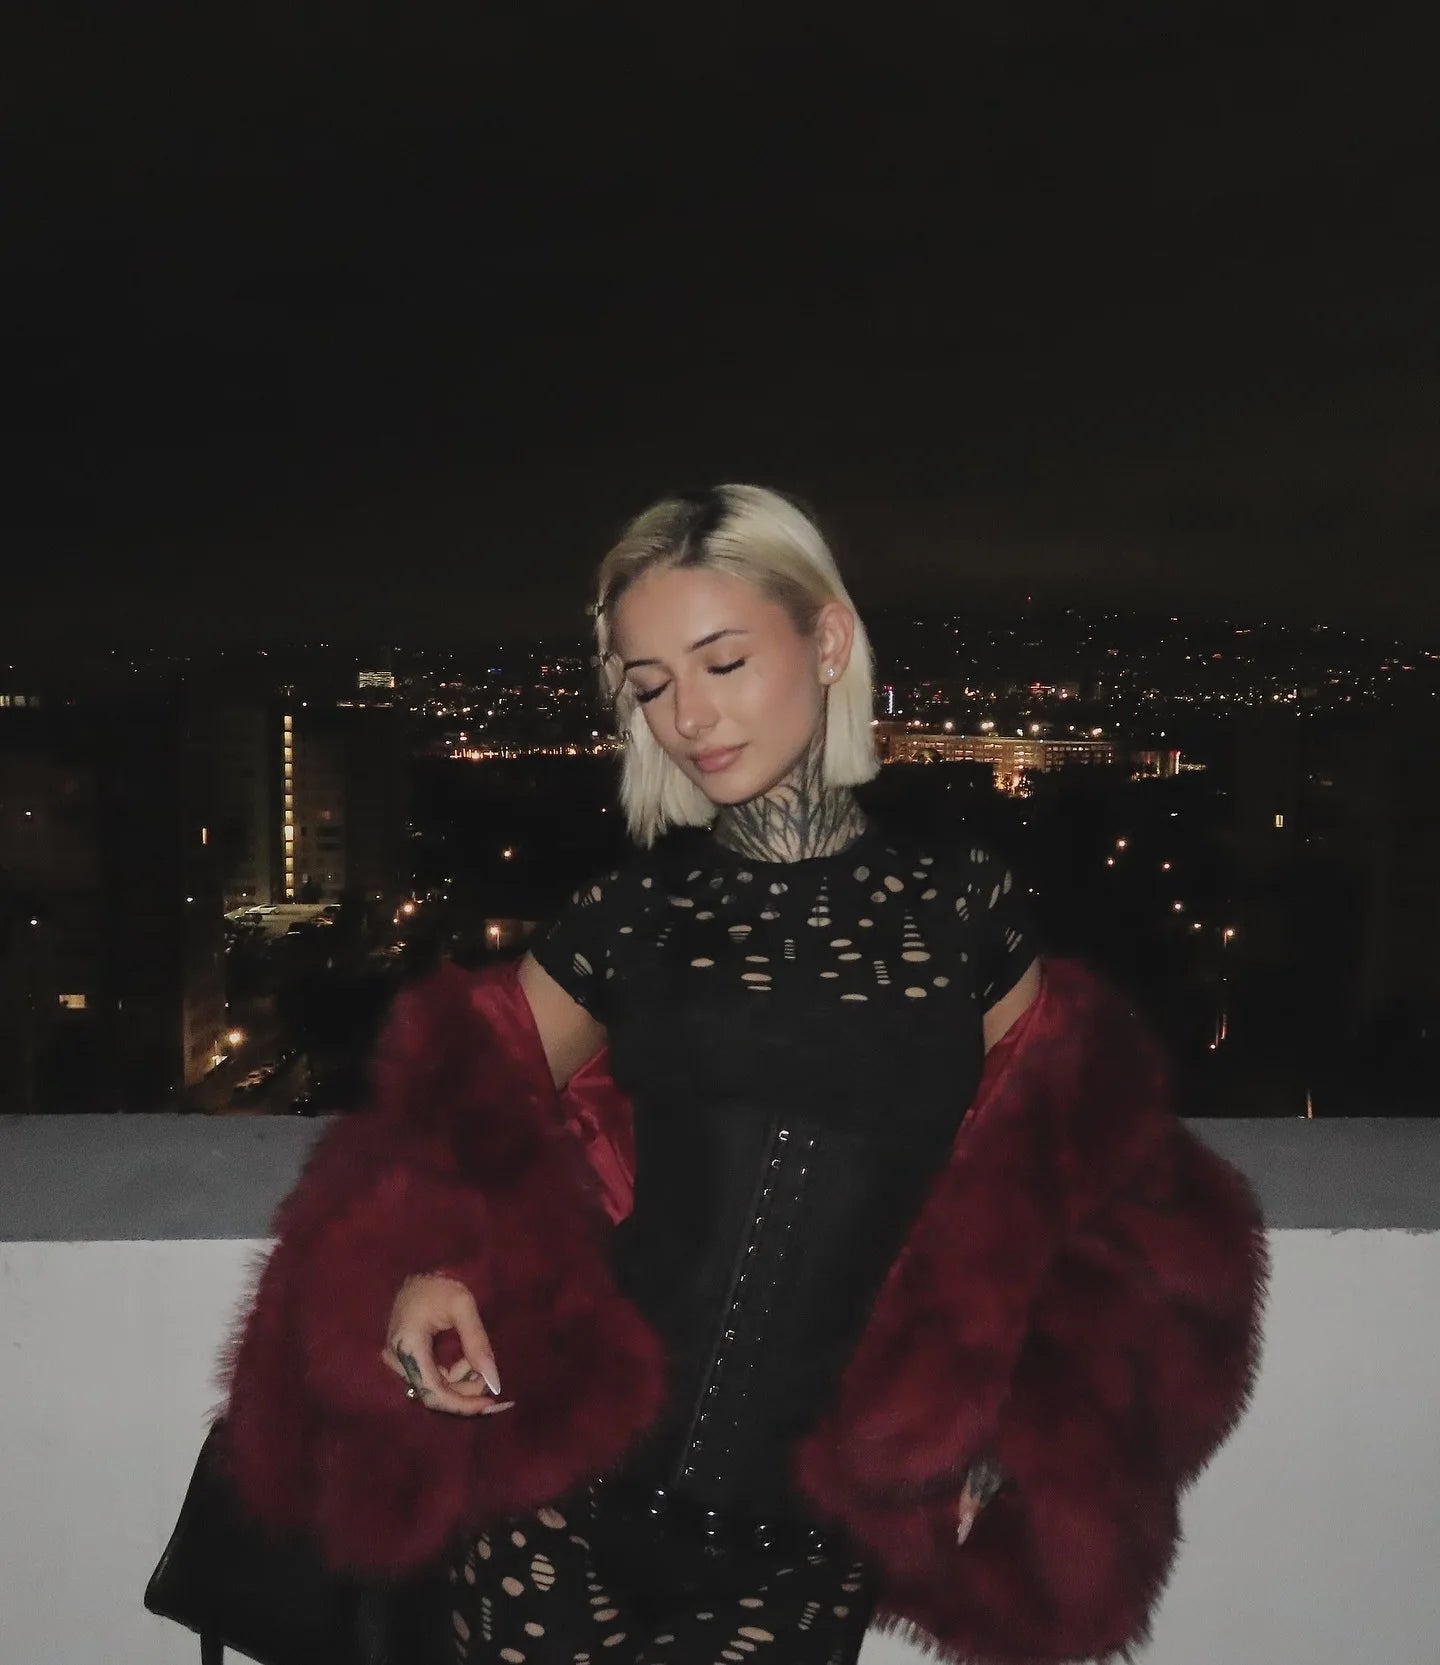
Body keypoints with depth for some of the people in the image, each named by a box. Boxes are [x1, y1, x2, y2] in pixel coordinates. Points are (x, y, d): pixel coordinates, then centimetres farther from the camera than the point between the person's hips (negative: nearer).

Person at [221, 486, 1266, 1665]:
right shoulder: (629, 912, 1)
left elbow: (1043, 1175, 10)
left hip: (807, 1532, -1)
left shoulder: (959, 899, 0)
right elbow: (468, 1119, 9)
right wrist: (427, 1270, -11)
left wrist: (1001, 1422, -1)